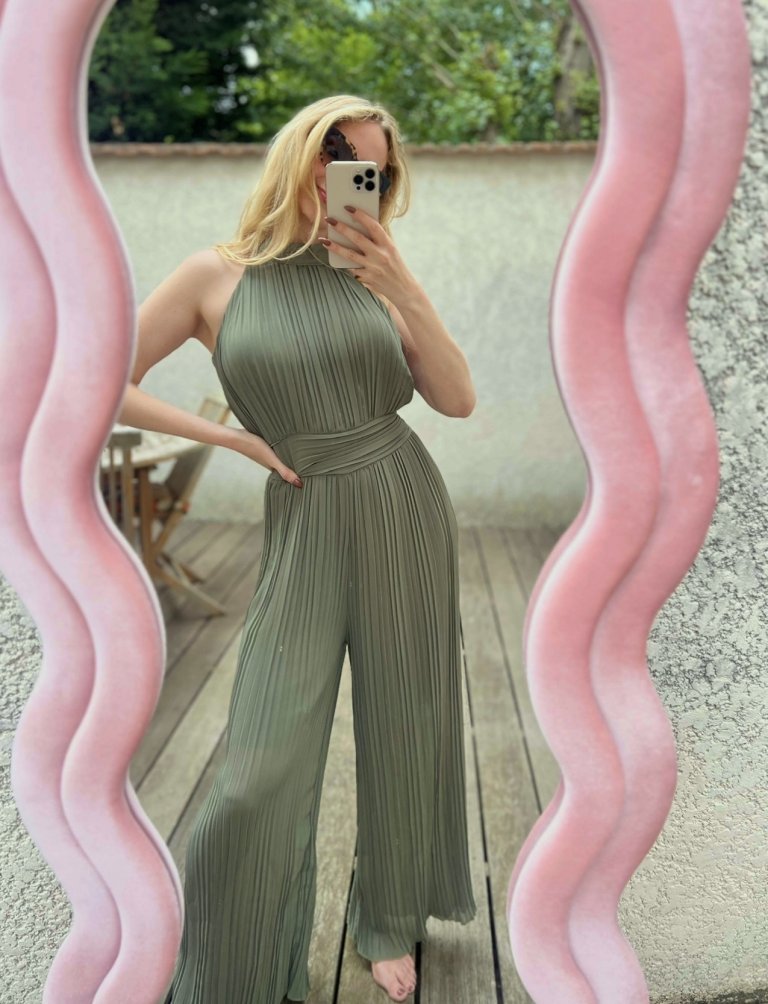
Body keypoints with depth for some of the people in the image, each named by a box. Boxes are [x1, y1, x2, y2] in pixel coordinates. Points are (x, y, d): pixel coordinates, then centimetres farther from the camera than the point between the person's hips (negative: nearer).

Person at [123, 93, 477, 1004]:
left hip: (406, 511, 3)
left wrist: (406, 291, -11)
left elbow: (458, 400, 0)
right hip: (305, 530, -2)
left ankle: (389, 921, 36)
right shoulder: (217, 275, -1)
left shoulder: (373, 274, 5)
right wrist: (231, 438, -5)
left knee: (402, 727, 12)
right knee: (262, 774, -5)